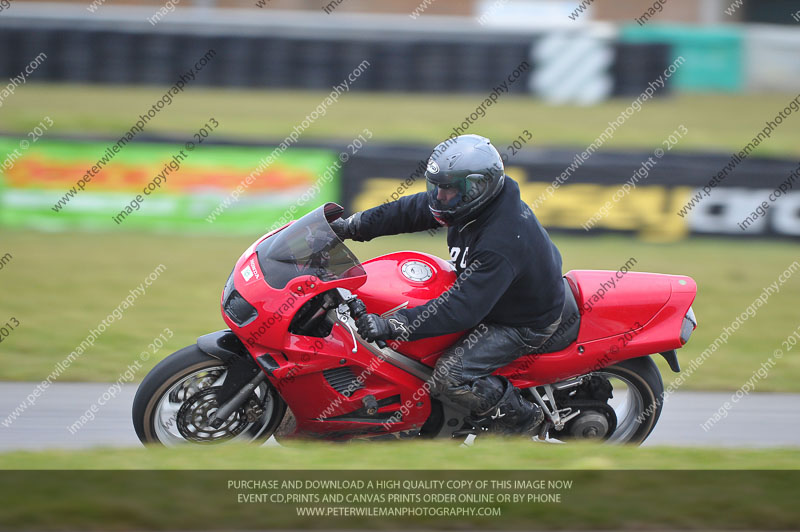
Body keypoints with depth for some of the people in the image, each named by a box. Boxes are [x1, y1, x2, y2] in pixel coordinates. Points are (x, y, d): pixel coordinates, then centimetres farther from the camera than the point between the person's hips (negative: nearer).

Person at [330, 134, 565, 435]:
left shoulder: (502, 243, -39)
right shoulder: (478, 200, -12)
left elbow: (464, 308, -40)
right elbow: (412, 210, 0)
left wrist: (390, 326, -43)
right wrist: (353, 226, -6)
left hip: (525, 323, -10)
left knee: (449, 379, -22)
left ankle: (519, 419, 3)